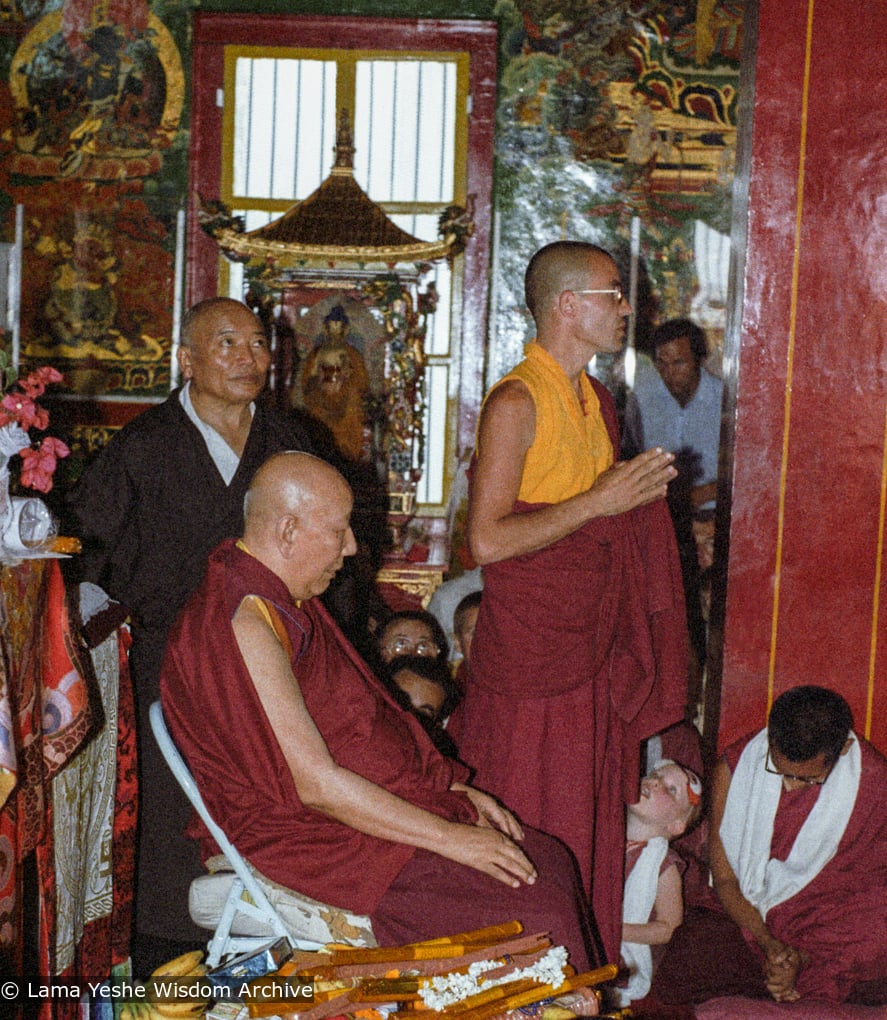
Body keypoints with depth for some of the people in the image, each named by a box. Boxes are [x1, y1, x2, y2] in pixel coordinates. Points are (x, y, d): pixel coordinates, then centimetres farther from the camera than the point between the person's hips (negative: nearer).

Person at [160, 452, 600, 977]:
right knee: (536, 908, -17)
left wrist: (454, 788, 9)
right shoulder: (244, 624, -22)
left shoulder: (288, 600, 11)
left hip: (378, 802, 10)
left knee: (550, 859, -1)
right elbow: (314, 783, -24)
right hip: (315, 836, -10)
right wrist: (449, 837, -20)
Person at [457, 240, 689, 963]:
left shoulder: (597, 401, 15)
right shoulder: (516, 402, -13)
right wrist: (598, 501, -17)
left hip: (595, 646, 8)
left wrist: (640, 492, 8)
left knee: (597, 828, 12)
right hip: (530, 653, -8)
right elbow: (488, 540, -20)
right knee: (537, 842, -2)